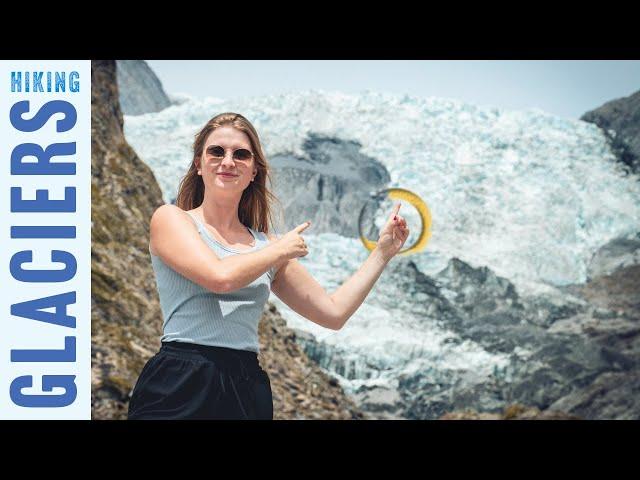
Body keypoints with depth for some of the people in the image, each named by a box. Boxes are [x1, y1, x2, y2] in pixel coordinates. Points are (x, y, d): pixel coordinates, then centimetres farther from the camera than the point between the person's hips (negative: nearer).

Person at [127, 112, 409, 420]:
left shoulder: (266, 245, 15)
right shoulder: (170, 219, 2)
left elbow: (334, 312, 17)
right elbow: (221, 276, -16)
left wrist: (383, 251, 15)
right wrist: (281, 250, -1)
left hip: (247, 391, 4)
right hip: (181, 385, -4)